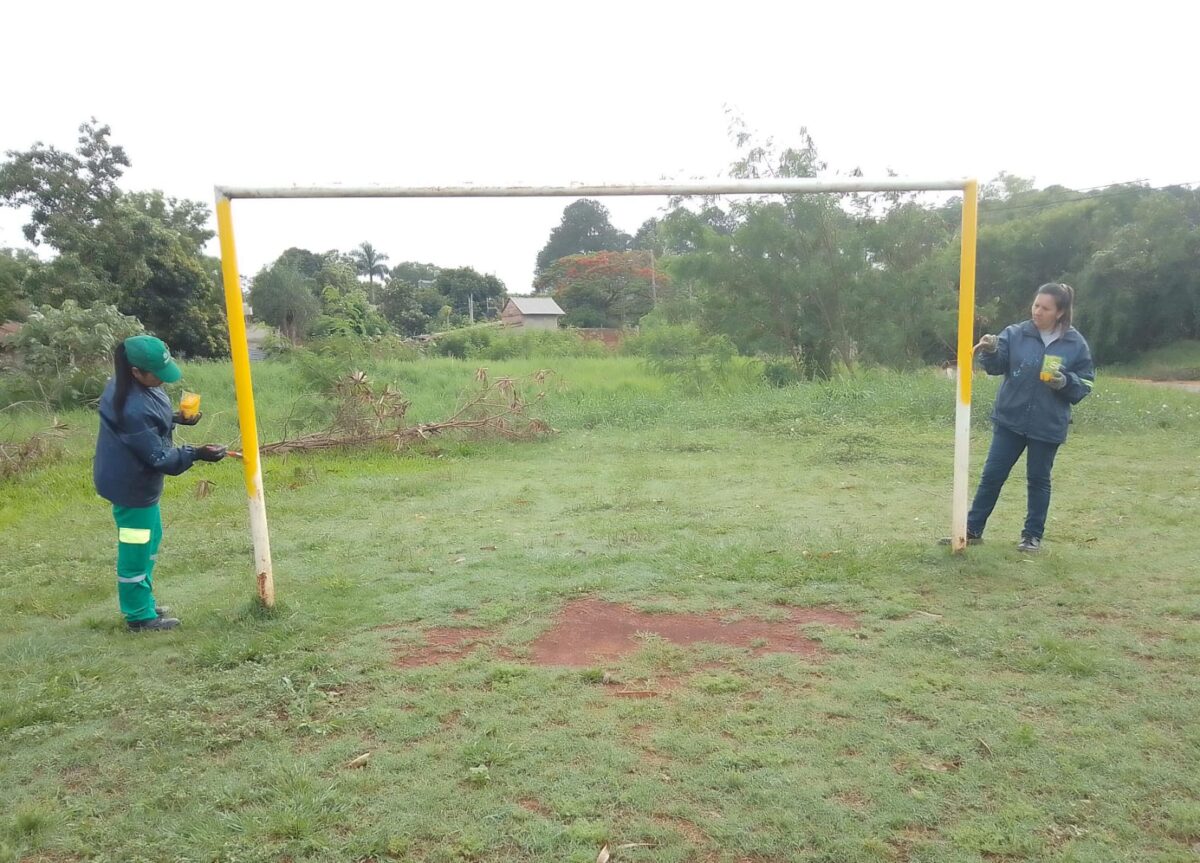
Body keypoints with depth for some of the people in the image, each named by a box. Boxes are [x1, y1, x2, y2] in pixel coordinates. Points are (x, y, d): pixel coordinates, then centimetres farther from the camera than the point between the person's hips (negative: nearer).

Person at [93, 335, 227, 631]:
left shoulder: (134, 384, -4)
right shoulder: (133, 408, -34)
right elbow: (158, 456, -27)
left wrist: (175, 418, 0)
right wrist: (196, 454, -29)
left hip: (136, 480, 11)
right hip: (131, 485, -11)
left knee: (150, 540, 23)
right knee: (136, 550, 5)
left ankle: (143, 603, 38)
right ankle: (140, 616, 22)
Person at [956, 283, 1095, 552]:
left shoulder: (1075, 343, -5)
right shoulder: (1016, 333, -5)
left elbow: (1086, 382, 2)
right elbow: (997, 365, -16)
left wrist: (1066, 382, -19)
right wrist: (991, 351, -38)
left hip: (1048, 426, 0)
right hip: (1010, 420, 1)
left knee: (1038, 480, 12)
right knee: (992, 475, 6)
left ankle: (1033, 535, 26)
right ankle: (973, 529, 15)